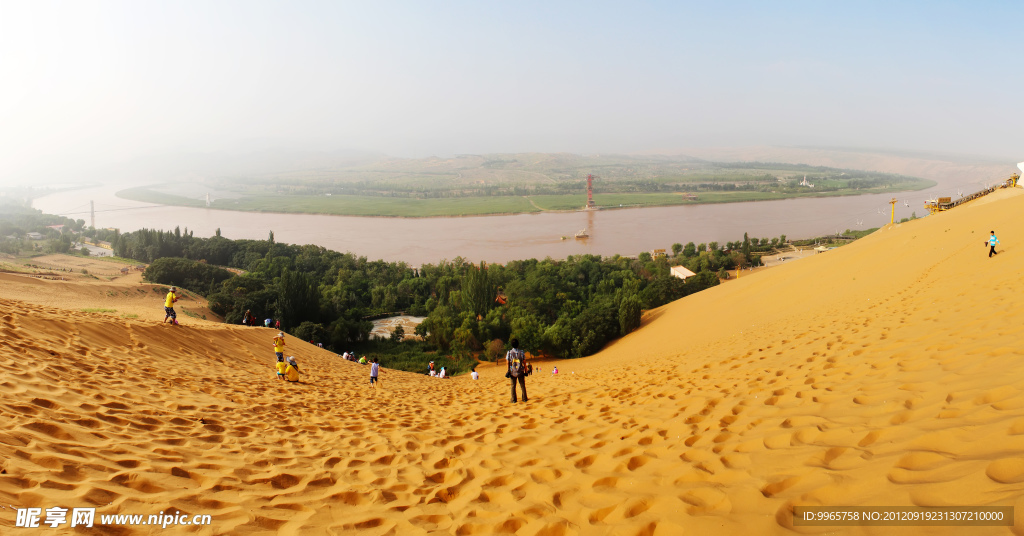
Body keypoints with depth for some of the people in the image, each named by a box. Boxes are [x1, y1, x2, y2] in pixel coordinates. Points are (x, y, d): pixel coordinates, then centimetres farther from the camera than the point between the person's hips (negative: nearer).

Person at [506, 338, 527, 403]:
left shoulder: (509, 353, -6)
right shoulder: (521, 352, -3)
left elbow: (508, 363, -5)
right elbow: (524, 363, -1)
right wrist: (525, 371, 7)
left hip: (512, 372, -1)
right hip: (521, 372, 1)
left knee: (513, 386, 6)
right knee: (522, 385, 11)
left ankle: (513, 400, 5)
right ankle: (524, 399, 14)